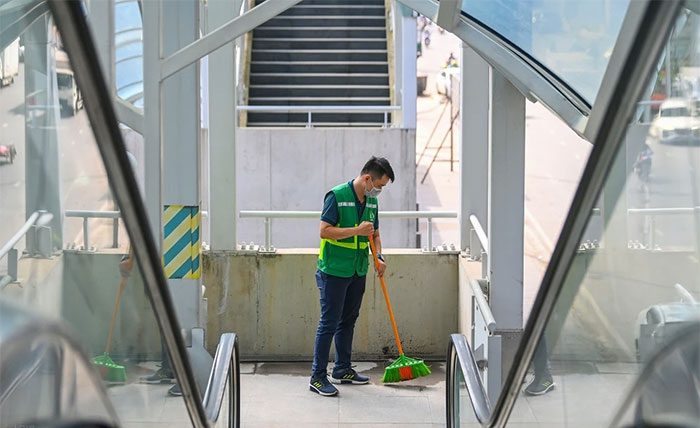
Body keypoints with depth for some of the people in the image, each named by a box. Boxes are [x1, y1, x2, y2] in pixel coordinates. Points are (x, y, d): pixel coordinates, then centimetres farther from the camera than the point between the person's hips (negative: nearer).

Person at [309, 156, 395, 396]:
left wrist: (378, 257, 1)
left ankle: (342, 370, 26)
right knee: (329, 323, -7)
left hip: (358, 272, 8)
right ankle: (317, 377, -4)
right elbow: (325, 231, -20)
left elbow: (374, 234, 18)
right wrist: (357, 231, -24)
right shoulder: (337, 196, -15)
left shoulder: (371, 201, 9)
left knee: (348, 321, 15)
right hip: (333, 271, -8)